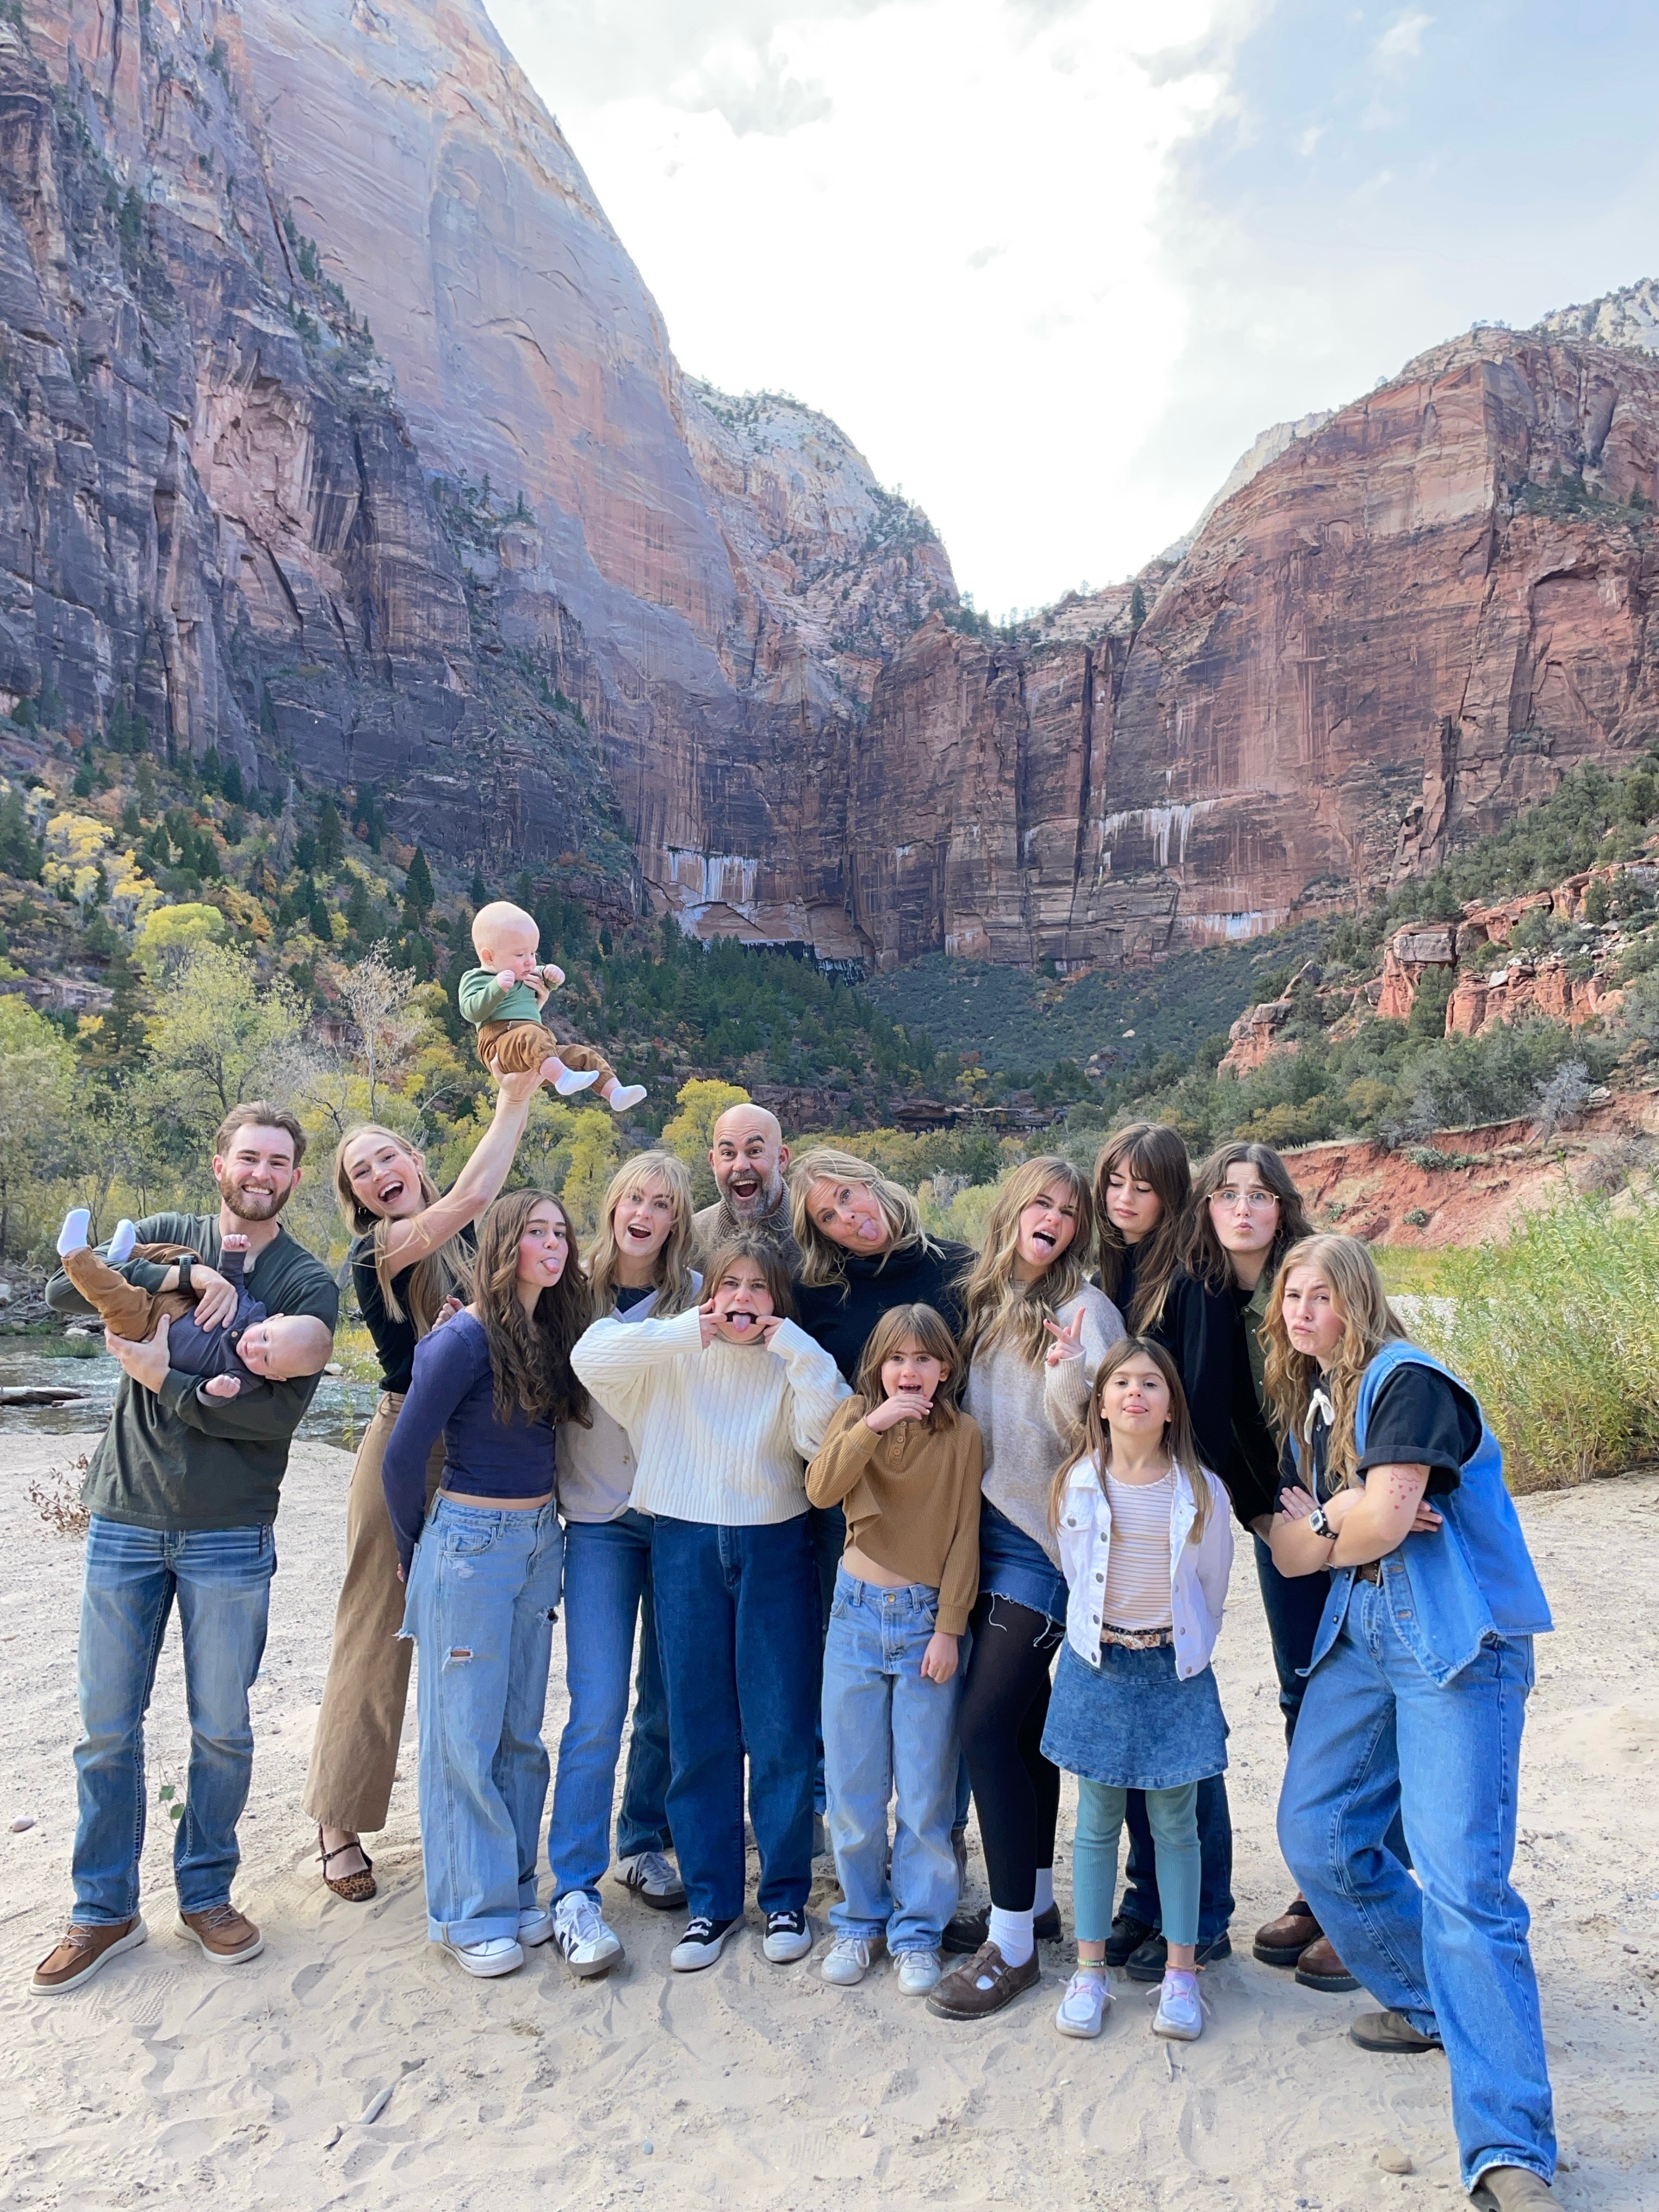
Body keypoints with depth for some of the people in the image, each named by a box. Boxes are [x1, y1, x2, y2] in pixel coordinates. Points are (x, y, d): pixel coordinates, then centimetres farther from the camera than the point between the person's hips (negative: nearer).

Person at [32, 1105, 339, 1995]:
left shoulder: (307, 1282, -3)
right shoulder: (167, 1238, 5)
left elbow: (279, 1412, -13)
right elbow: (65, 1288, -11)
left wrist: (165, 1380, -16)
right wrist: (178, 1278, -20)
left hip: (230, 1536, -1)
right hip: (124, 1521, 2)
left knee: (222, 1729, 8)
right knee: (107, 1727, 9)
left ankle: (206, 1893, 28)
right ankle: (105, 1910, 25)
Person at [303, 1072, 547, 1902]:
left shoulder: (468, 1240, 8)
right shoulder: (375, 1253, -11)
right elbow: (468, 1197, -24)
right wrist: (515, 1099, -19)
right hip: (406, 1450, -5)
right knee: (380, 1633, 4)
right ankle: (339, 1823, 20)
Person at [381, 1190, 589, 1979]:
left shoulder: (555, 1334, 6)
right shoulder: (467, 1337, -16)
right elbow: (403, 1454, -11)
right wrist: (416, 1552, 1)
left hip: (540, 1541, 7)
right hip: (472, 1543, -7)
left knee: (520, 1729, 15)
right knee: (465, 1732, 4)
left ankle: (514, 1892, 28)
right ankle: (469, 1913, 18)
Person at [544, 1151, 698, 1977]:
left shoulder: (696, 1297, 0)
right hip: (600, 1521, -1)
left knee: (668, 1699, 10)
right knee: (598, 1707, -7)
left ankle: (644, 1843, 32)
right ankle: (574, 1893, 3)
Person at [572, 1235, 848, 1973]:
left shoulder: (792, 1364, 3)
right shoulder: (672, 1356, 3)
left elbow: (828, 1436, -13)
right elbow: (589, 1357, -14)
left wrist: (795, 1348, -19)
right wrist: (686, 1332, -19)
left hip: (774, 1550, 0)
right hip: (686, 1546, 1)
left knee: (782, 1730, 3)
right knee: (698, 1732, 8)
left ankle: (786, 1896, 19)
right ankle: (710, 1900, 21)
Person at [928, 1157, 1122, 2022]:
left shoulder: (1085, 1308, -10)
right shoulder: (985, 1301, 9)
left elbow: (1087, 1430, -17)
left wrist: (1067, 1373, -34)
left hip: (1046, 1538, -7)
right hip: (991, 1526, 7)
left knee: (985, 1723, -10)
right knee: (1022, 1718, 16)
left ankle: (1011, 1944, 1)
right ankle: (1035, 1896, 31)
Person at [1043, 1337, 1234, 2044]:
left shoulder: (1200, 1491, -6)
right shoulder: (1079, 1484, -4)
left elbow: (1212, 1585, 5)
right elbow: (1076, 1571, 8)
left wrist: (1185, 1653, 11)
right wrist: (1104, 1641, 10)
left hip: (1173, 1667, -1)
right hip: (1097, 1663, 1)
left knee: (1175, 1824, 7)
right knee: (1097, 1821, 8)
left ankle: (1180, 1974, 21)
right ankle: (1090, 1971, 21)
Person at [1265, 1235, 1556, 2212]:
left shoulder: (1406, 1380, -12)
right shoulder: (1312, 1403, 13)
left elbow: (1380, 1519, -21)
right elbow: (1291, 1551, 9)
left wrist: (1322, 1524, -1)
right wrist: (1341, 1525, -10)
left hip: (1453, 1636, -8)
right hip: (1359, 1630, 9)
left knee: (1462, 1878, -14)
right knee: (1316, 1835, 10)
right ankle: (1433, 2004, 32)